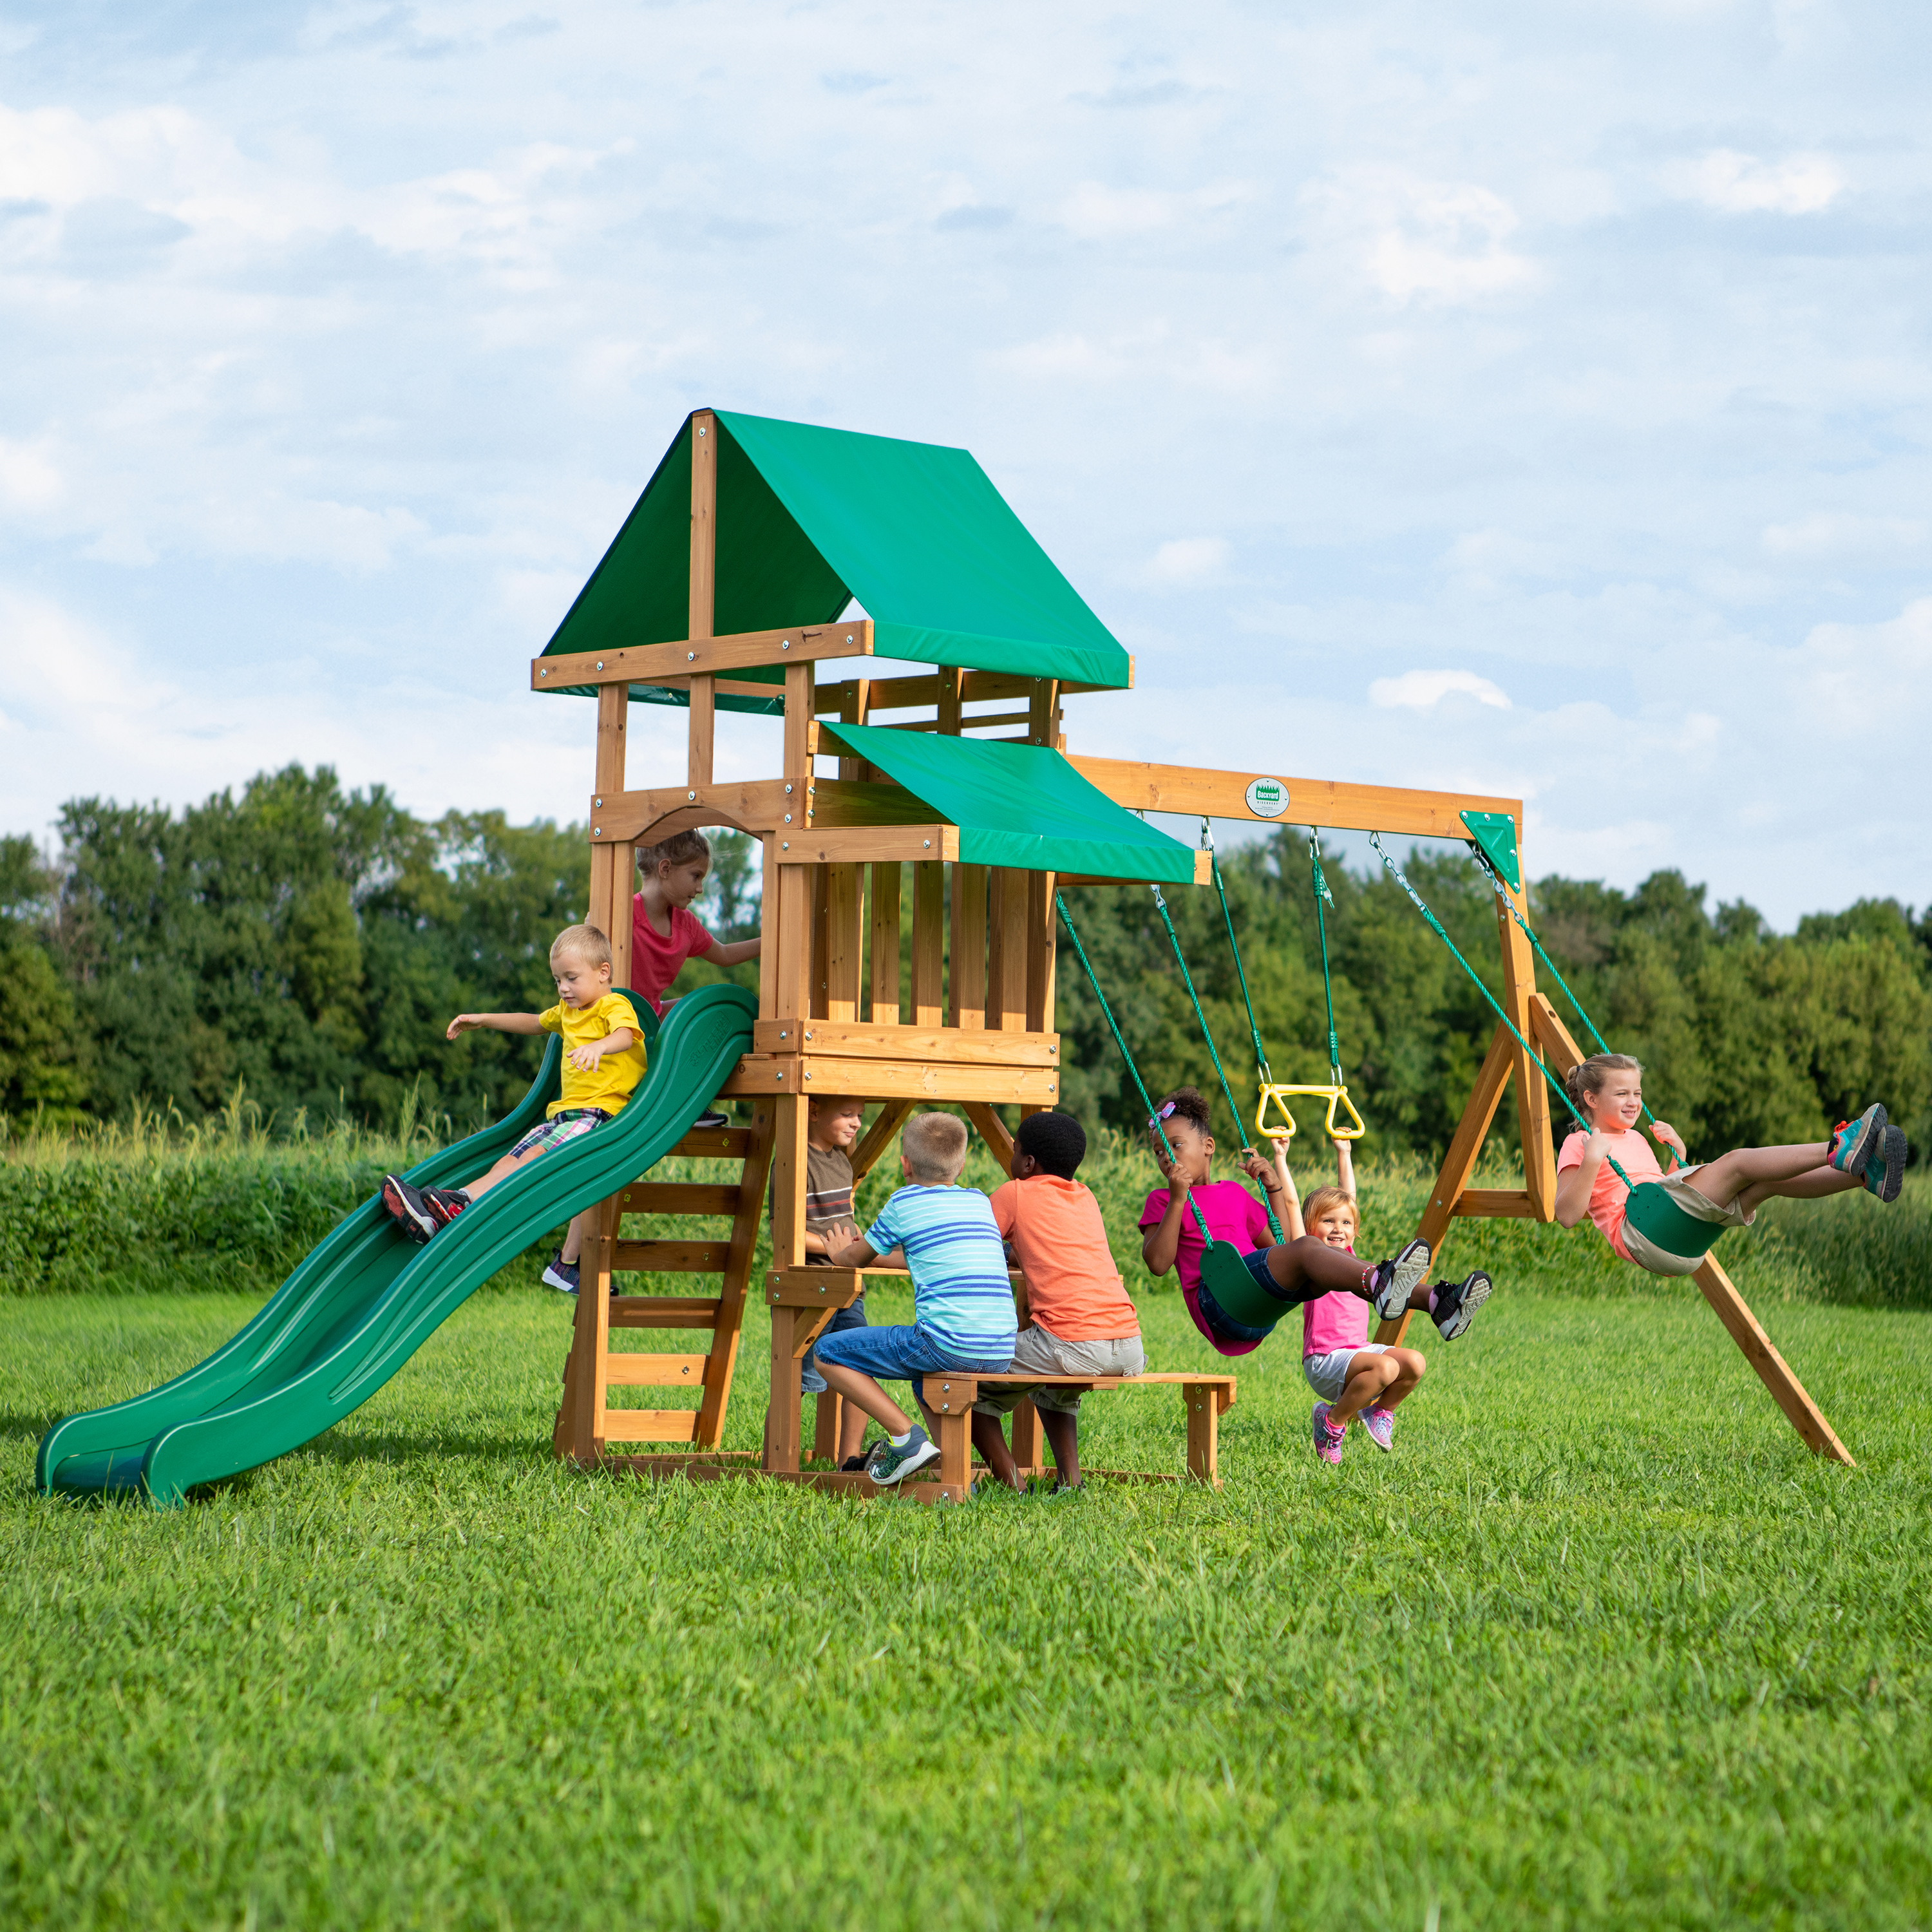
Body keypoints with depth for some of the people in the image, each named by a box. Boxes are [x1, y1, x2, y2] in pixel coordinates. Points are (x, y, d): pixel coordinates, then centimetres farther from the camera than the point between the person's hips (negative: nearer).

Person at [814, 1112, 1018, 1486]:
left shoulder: (905, 1203, 3)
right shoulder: (980, 1201, 19)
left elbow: (855, 1258, 16)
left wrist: (839, 1254, 40)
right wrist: (882, 1255, 48)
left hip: (946, 1343, -7)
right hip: (1000, 1354, 7)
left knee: (828, 1354, 4)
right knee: (923, 1375, 39)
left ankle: (906, 1436, -6)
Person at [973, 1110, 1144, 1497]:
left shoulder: (1014, 1195, 6)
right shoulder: (1086, 1198, 24)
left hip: (1073, 1345, -7)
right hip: (1130, 1350, 7)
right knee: (1056, 1387, 38)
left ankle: (1012, 1488, 4)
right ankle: (1070, 1480, 20)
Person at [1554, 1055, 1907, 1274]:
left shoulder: (1635, 1139, 32)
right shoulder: (1578, 1145, 7)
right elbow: (1567, 1215, -7)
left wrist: (1678, 1152, 22)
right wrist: (1592, 1160, -17)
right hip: (1639, 1232, -8)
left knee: (1769, 1179, -12)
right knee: (1736, 1162, -23)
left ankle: (1867, 1174, -29)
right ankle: (1839, 1149, -36)